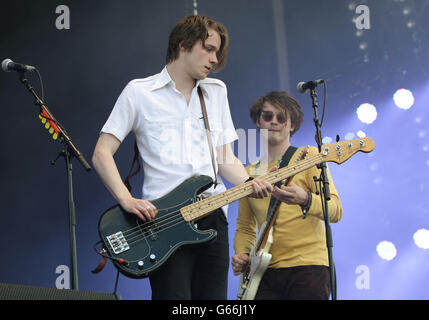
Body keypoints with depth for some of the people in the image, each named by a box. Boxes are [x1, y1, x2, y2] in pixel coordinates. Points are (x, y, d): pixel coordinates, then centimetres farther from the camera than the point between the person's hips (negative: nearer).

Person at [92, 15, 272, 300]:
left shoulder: (216, 92, 20)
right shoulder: (139, 92, 4)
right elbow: (102, 153, 0)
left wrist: (250, 183, -1)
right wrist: (127, 200, -14)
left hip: (213, 216, 5)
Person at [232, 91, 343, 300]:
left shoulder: (308, 156, 3)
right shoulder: (250, 173, 18)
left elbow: (335, 211, -8)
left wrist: (305, 200, -27)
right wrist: (241, 255, 4)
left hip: (307, 267, -4)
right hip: (265, 272, 4)